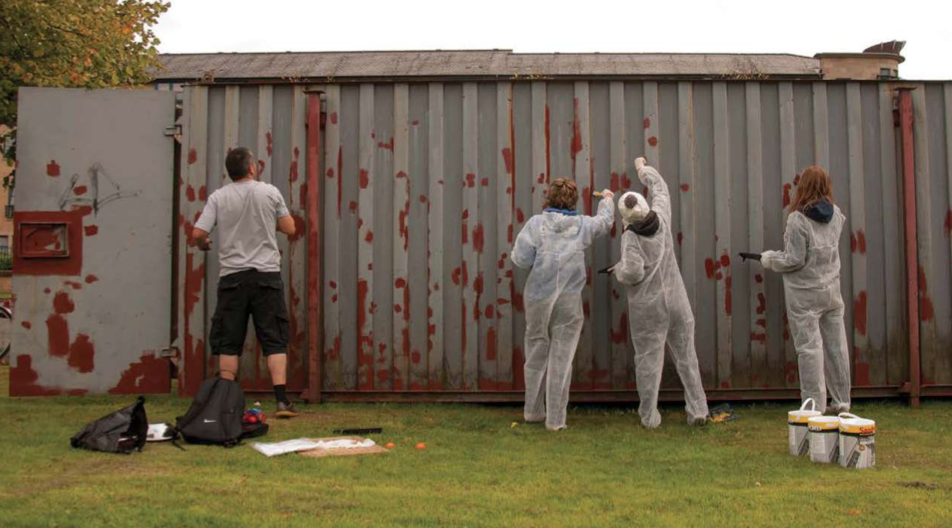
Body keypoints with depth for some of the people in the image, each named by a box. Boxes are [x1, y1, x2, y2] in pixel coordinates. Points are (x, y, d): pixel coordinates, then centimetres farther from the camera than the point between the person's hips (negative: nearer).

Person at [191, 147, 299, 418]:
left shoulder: (218, 197, 1)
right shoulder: (270, 192, 1)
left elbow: (197, 234, -4)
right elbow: (290, 229, 7)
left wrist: (204, 244, 18)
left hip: (232, 276, 1)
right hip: (266, 274, 0)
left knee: (229, 343, 8)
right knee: (275, 341, 2)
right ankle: (282, 401, -5)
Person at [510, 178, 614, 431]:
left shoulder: (537, 223, -4)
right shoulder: (583, 225, 3)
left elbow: (520, 258, -10)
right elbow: (605, 220, 25)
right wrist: (607, 200, 45)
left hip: (538, 298, 0)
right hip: (569, 299, 0)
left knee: (537, 354, 14)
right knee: (561, 359, 4)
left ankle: (533, 410, 25)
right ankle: (555, 419, 8)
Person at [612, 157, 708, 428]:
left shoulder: (631, 236, -15)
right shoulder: (660, 218, -3)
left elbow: (633, 273, -23)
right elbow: (660, 190, 16)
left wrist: (619, 270, -1)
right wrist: (643, 169, 31)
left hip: (647, 307, -4)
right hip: (676, 301, 4)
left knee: (648, 359, 5)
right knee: (686, 356, 11)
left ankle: (649, 416, 12)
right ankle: (697, 410, 13)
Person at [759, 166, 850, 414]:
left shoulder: (798, 219, -15)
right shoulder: (836, 215, 3)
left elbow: (794, 260, -15)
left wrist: (769, 259, 2)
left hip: (804, 294, -6)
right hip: (831, 291, 6)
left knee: (809, 348, -1)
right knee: (836, 346, 11)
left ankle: (815, 406, 2)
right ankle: (841, 401, 20)